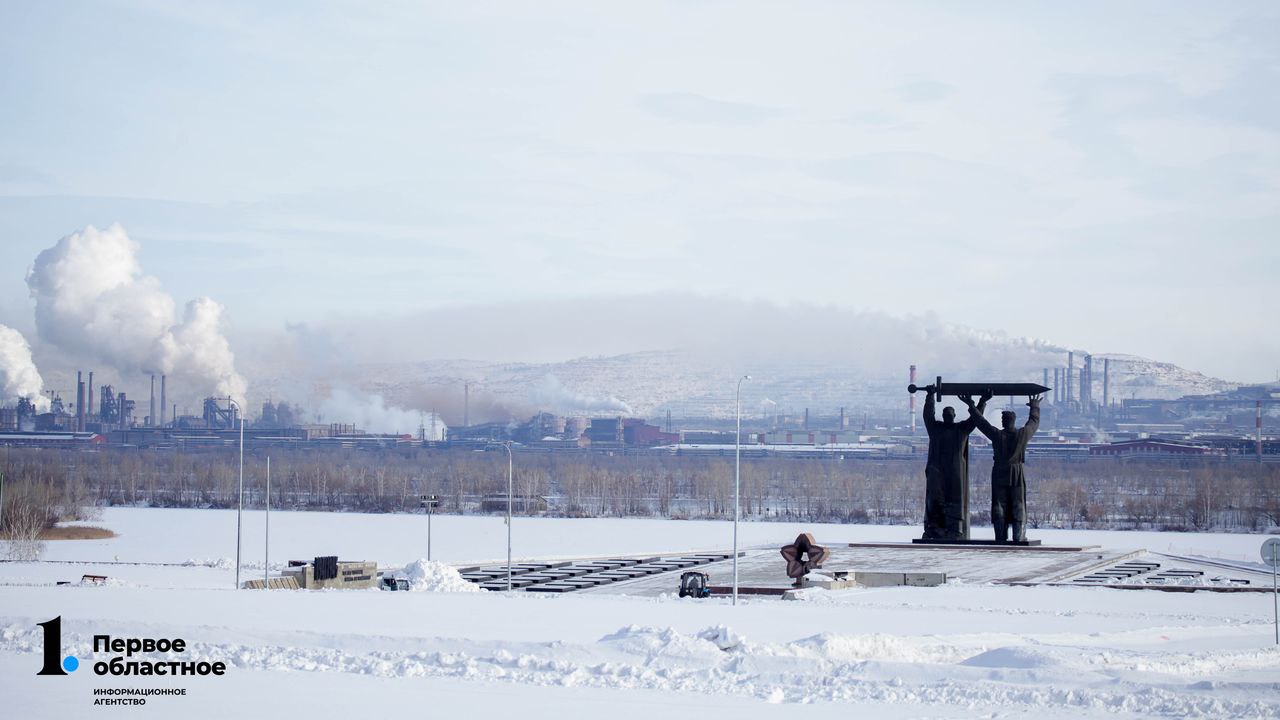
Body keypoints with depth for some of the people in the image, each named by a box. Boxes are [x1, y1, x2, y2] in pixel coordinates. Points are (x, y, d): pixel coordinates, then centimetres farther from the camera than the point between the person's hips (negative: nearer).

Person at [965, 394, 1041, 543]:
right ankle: (1019, 537, 0)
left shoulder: (997, 435, -8)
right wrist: (1034, 407, 30)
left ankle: (1001, 537, 3)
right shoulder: (1022, 434, -6)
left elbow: (981, 421, 0)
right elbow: (1034, 422, 12)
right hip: (1017, 475, 0)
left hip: (1000, 474, 0)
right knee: (1018, 506, 5)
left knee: (999, 505, 5)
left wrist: (971, 406, 12)